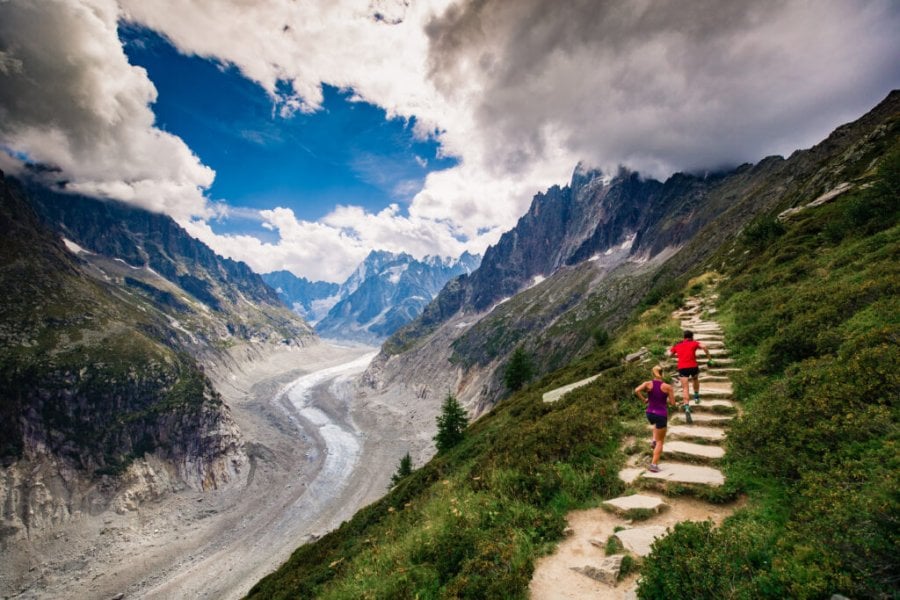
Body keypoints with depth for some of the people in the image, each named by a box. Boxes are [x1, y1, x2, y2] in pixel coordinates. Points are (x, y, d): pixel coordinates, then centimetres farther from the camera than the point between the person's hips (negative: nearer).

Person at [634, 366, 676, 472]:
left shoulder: (648, 384, -5)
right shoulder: (667, 387, -8)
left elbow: (637, 390, -22)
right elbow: (672, 403, -6)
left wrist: (643, 400, -7)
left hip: (650, 414, 3)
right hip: (662, 414, -3)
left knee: (657, 424, 41)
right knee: (660, 441, 11)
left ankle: (653, 440, 21)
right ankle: (654, 464, 5)